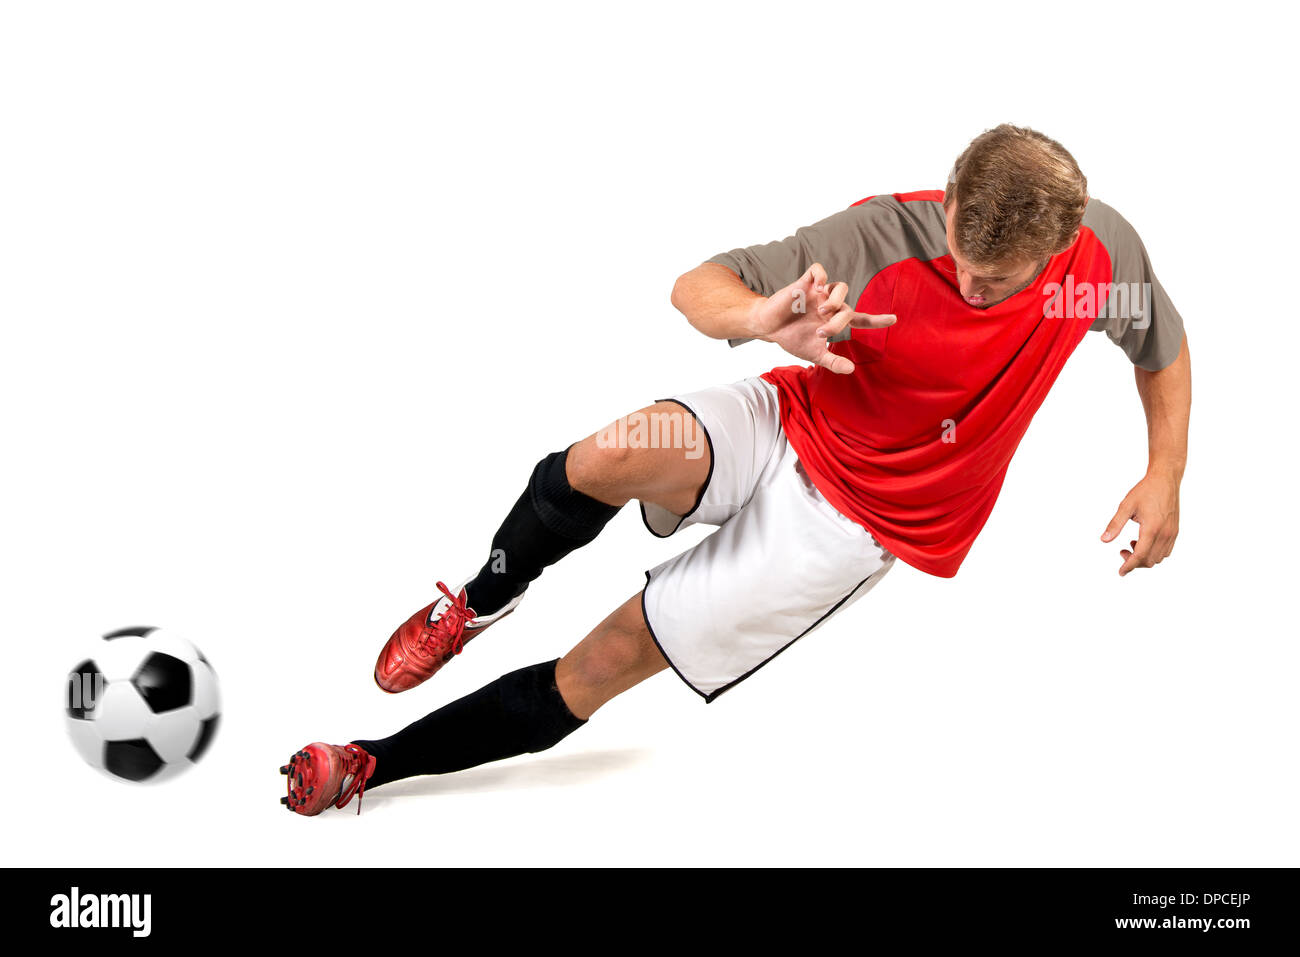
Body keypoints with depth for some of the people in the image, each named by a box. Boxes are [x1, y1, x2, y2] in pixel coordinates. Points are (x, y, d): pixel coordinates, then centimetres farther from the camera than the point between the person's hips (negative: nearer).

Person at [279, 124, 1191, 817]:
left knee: (602, 664, -7)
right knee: (614, 457, -35)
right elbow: (695, 287, -18)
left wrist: (1165, 477, -6)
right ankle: (479, 602, -2)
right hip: (790, 428, 0)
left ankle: (372, 764, 7)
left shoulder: (1102, 247, -16)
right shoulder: (885, 234, -21)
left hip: (854, 522, 0)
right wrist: (761, 317, -41)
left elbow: (1166, 345, 6)